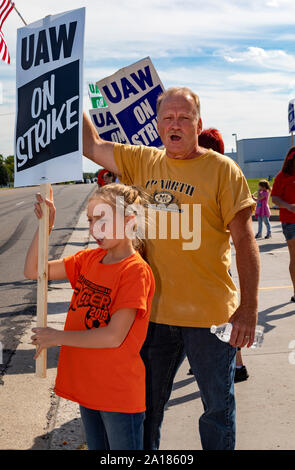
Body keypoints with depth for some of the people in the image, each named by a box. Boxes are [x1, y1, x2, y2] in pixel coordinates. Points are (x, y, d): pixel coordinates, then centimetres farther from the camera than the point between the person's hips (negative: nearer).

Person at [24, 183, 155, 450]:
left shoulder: (136, 271, -19)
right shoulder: (89, 259, 4)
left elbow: (114, 336, -23)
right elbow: (33, 271, 5)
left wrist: (58, 337, -15)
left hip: (119, 395, -7)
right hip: (86, 385, 7)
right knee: (96, 447, 22)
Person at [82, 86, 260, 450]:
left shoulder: (221, 169, -7)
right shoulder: (142, 161, 7)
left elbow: (244, 239, -9)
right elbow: (91, 145, 12)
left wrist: (249, 307, -13)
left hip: (209, 312, -4)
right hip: (154, 310, 4)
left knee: (218, 406, 12)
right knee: (146, 405, 19)